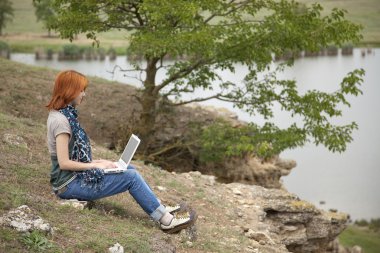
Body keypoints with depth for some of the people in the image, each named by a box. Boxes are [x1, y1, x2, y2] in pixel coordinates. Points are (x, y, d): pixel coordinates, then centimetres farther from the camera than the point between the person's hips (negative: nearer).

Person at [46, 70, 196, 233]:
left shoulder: (62, 114, 10)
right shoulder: (60, 121, -20)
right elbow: (64, 163, -23)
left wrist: (94, 162, 5)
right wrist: (96, 165, -14)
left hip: (75, 176, 10)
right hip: (70, 184, -10)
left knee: (129, 169, 10)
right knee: (131, 176, -10)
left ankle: (162, 210, 15)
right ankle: (167, 220, -4)